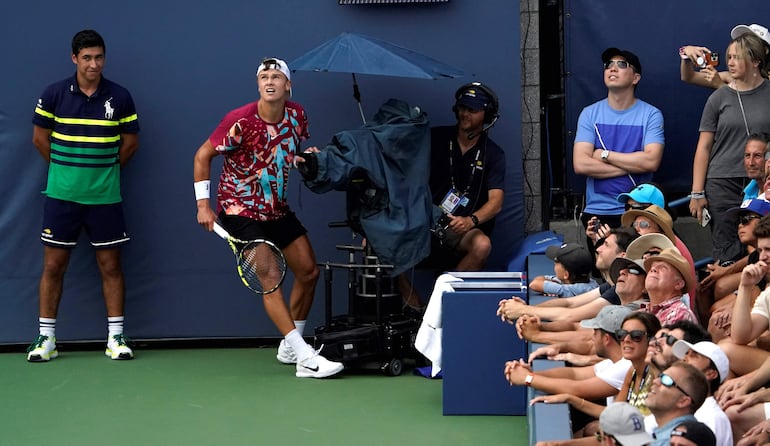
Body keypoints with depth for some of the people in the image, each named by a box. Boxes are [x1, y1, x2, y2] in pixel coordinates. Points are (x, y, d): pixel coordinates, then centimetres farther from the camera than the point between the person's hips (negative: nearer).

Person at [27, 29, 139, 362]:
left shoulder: (120, 97, -1)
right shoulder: (54, 94, -2)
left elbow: (130, 142, 9)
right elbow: (40, 138, 7)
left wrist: (104, 171, 10)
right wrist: (65, 169, 10)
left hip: (105, 196, 0)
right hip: (62, 194, 0)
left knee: (111, 265, 3)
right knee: (53, 264, 2)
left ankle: (116, 337, 10)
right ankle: (46, 337, 10)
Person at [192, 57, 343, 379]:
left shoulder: (297, 116, -3)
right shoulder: (240, 121, -20)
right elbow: (203, 155, -11)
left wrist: (306, 158, -7)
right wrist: (203, 204, -14)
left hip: (277, 208, 7)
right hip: (240, 209, -7)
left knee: (308, 271, 6)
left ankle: (290, 347, 23)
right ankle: (305, 359, -21)